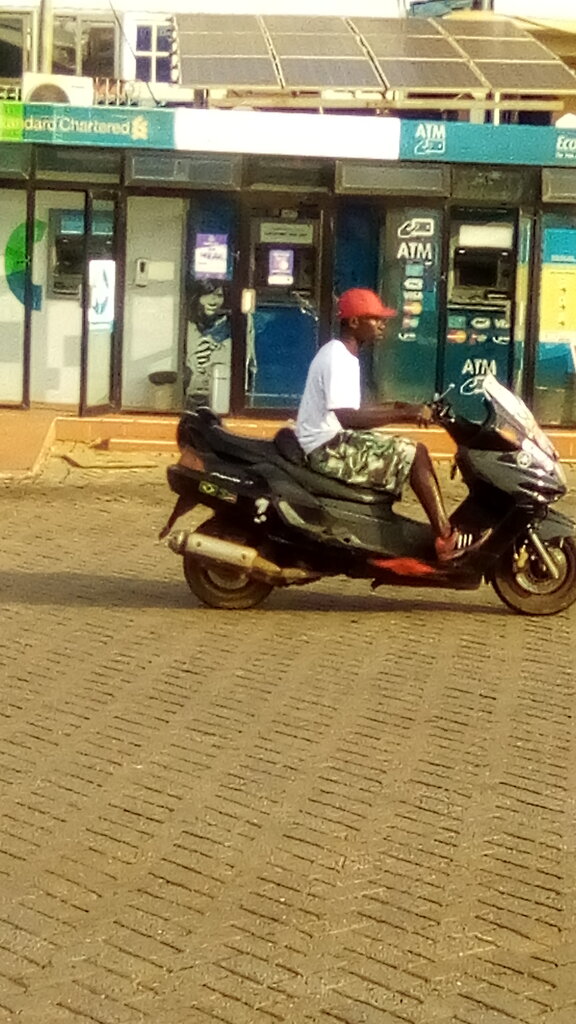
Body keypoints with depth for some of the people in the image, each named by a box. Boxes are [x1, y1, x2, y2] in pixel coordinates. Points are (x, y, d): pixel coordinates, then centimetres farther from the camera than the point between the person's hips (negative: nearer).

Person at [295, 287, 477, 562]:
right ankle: (446, 540, -12)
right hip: (328, 448, -11)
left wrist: (398, 408, 10)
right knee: (415, 454, -13)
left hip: (335, 441, 11)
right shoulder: (337, 358, -18)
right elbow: (347, 417, -30)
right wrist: (403, 415, -27)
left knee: (406, 453, 16)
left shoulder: (343, 354, 15)